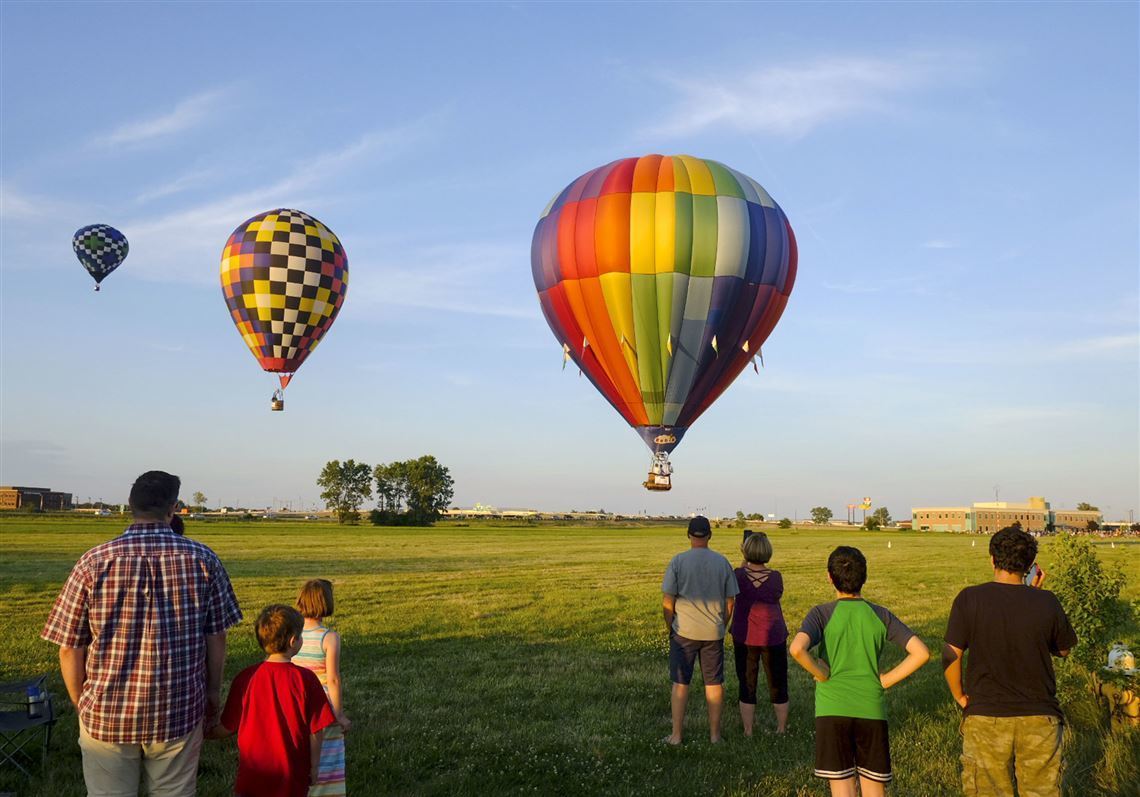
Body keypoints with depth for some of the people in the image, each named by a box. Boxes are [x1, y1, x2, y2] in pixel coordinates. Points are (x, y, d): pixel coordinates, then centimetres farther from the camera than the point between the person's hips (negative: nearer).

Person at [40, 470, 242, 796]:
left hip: (106, 715, 0)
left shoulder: (93, 562, -8)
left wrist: (81, 704, 11)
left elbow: (69, 648, -4)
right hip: (179, 712, 0)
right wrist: (213, 691, 13)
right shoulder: (203, 560, -7)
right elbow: (216, 638, -2)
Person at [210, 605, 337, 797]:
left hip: (253, 774, 2)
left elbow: (228, 728, 0)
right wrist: (314, 767, 4)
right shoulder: (305, 679, -14)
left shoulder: (245, 678, -8)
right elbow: (316, 730, -10)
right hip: (292, 776, -2)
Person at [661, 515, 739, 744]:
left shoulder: (678, 561, -8)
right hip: (714, 632, 2)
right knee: (714, 684, 11)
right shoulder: (722, 562, 0)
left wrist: (670, 629, 6)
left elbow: (667, 601, -8)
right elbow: (730, 602, 4)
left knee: (680, 684, 7)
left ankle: (676, 735, 11)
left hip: (684, 631, -2)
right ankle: (715, 734, 19)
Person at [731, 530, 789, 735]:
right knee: (777, 685, 14)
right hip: (773, 637, 0)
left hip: (744, 638, 0)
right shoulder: (776, 577, -12)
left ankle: (748, 731, 16)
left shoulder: (739, 575, -13)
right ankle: (782, 729, 24)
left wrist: (745, 559, 18)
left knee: (747, 685, 11)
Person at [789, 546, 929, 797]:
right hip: (872, 710, 2)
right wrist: (885, 680, 1)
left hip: (832, 710, -2)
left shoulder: (822, 614, -6)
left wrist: (822, 675, -7)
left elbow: (797, 649, -24)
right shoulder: (880, 616, 2)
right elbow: (921, 653, -5)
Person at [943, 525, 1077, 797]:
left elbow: (951, 656, -11)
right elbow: (1063, 649, 11)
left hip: (985, 716, -1)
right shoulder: (1046, 602, -7)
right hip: (1039, 718, 1)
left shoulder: (969, 599, -10)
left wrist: (960, 697, 5)